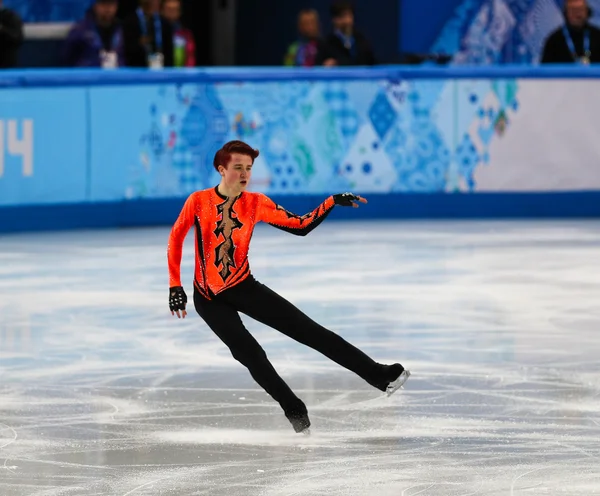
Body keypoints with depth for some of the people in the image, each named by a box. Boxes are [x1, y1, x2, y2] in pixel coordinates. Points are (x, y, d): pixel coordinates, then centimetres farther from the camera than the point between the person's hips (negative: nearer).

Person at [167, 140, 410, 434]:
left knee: (308, 331, -5)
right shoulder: (198, 201, -12)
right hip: (209, 299, -2)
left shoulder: (256, 204, -5)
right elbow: (175, 239, -4)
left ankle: (378, 375, -5)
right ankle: (295, 414, -1)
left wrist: (333, 202, -14)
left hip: (243, 287, 2)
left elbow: (301, 226, -4)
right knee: (250, 354, -16)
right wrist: (175, 287, -8)